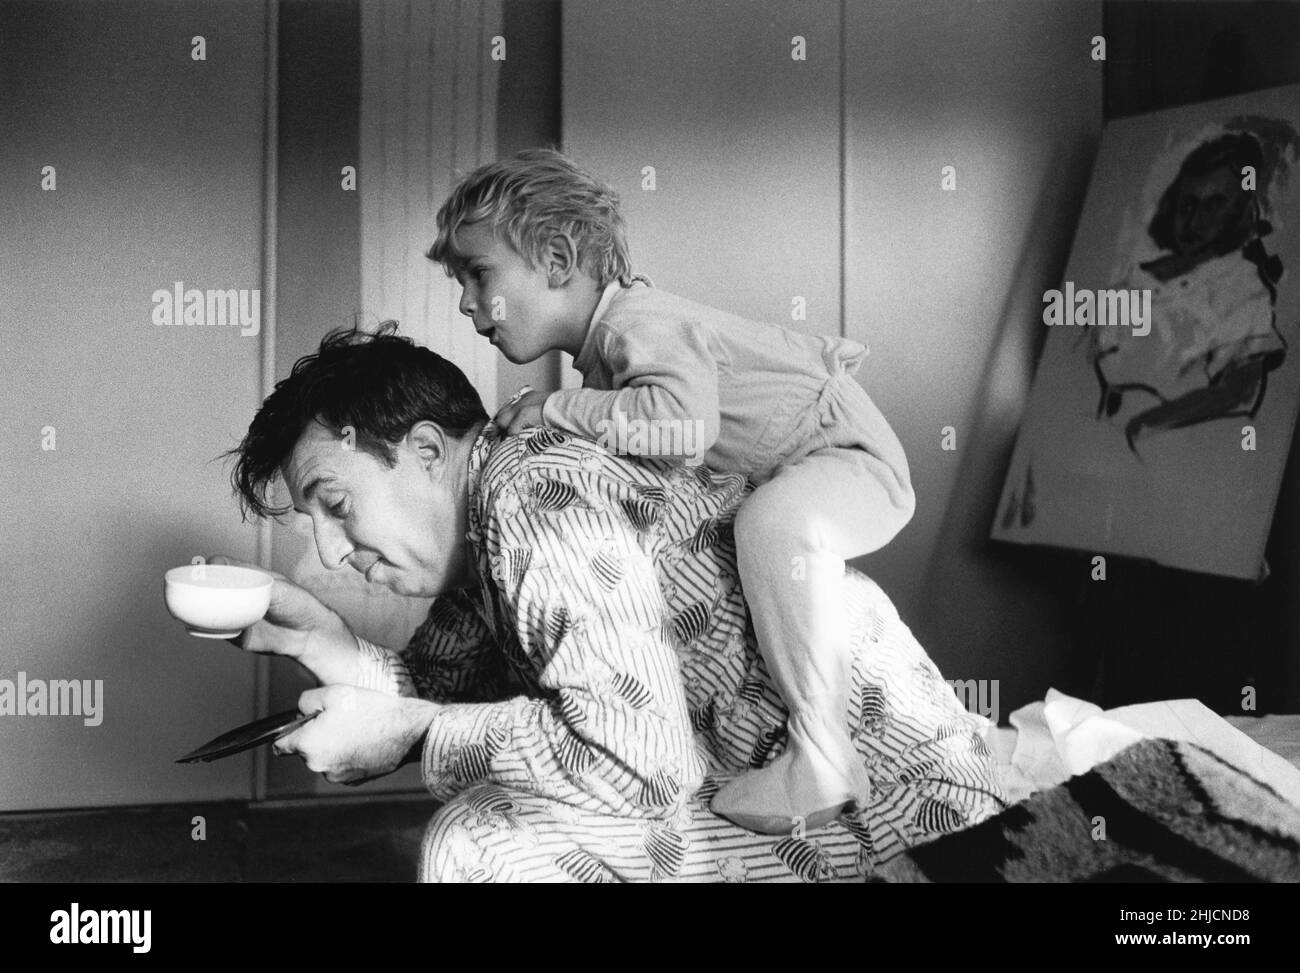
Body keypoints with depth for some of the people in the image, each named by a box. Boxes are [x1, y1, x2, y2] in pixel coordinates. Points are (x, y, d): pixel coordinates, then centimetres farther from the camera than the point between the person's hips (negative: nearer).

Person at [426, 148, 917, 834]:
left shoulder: (638, 322, -25)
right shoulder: (606, 343, 5)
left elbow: (683, 423, -44)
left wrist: (557, 408, -32)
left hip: (849, 456, -11)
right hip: (773, 480, 11)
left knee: (774, 520, -41)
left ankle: (822, 758, -34)